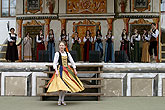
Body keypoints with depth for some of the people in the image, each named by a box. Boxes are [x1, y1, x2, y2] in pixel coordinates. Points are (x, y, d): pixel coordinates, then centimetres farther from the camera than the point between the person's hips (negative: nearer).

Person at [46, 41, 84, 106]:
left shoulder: (67, 54, 10)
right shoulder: (57, 53, -2)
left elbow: (72, 62, 13)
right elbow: (54, 63, -6)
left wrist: (75, 70, 6)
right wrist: (56, 71, -18)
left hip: (67, 70, 5)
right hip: (60, 70, -5)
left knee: (66, 85, 2)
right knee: (61, 85, -14)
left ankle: (62, 100, 11)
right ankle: (59, 100, -1)